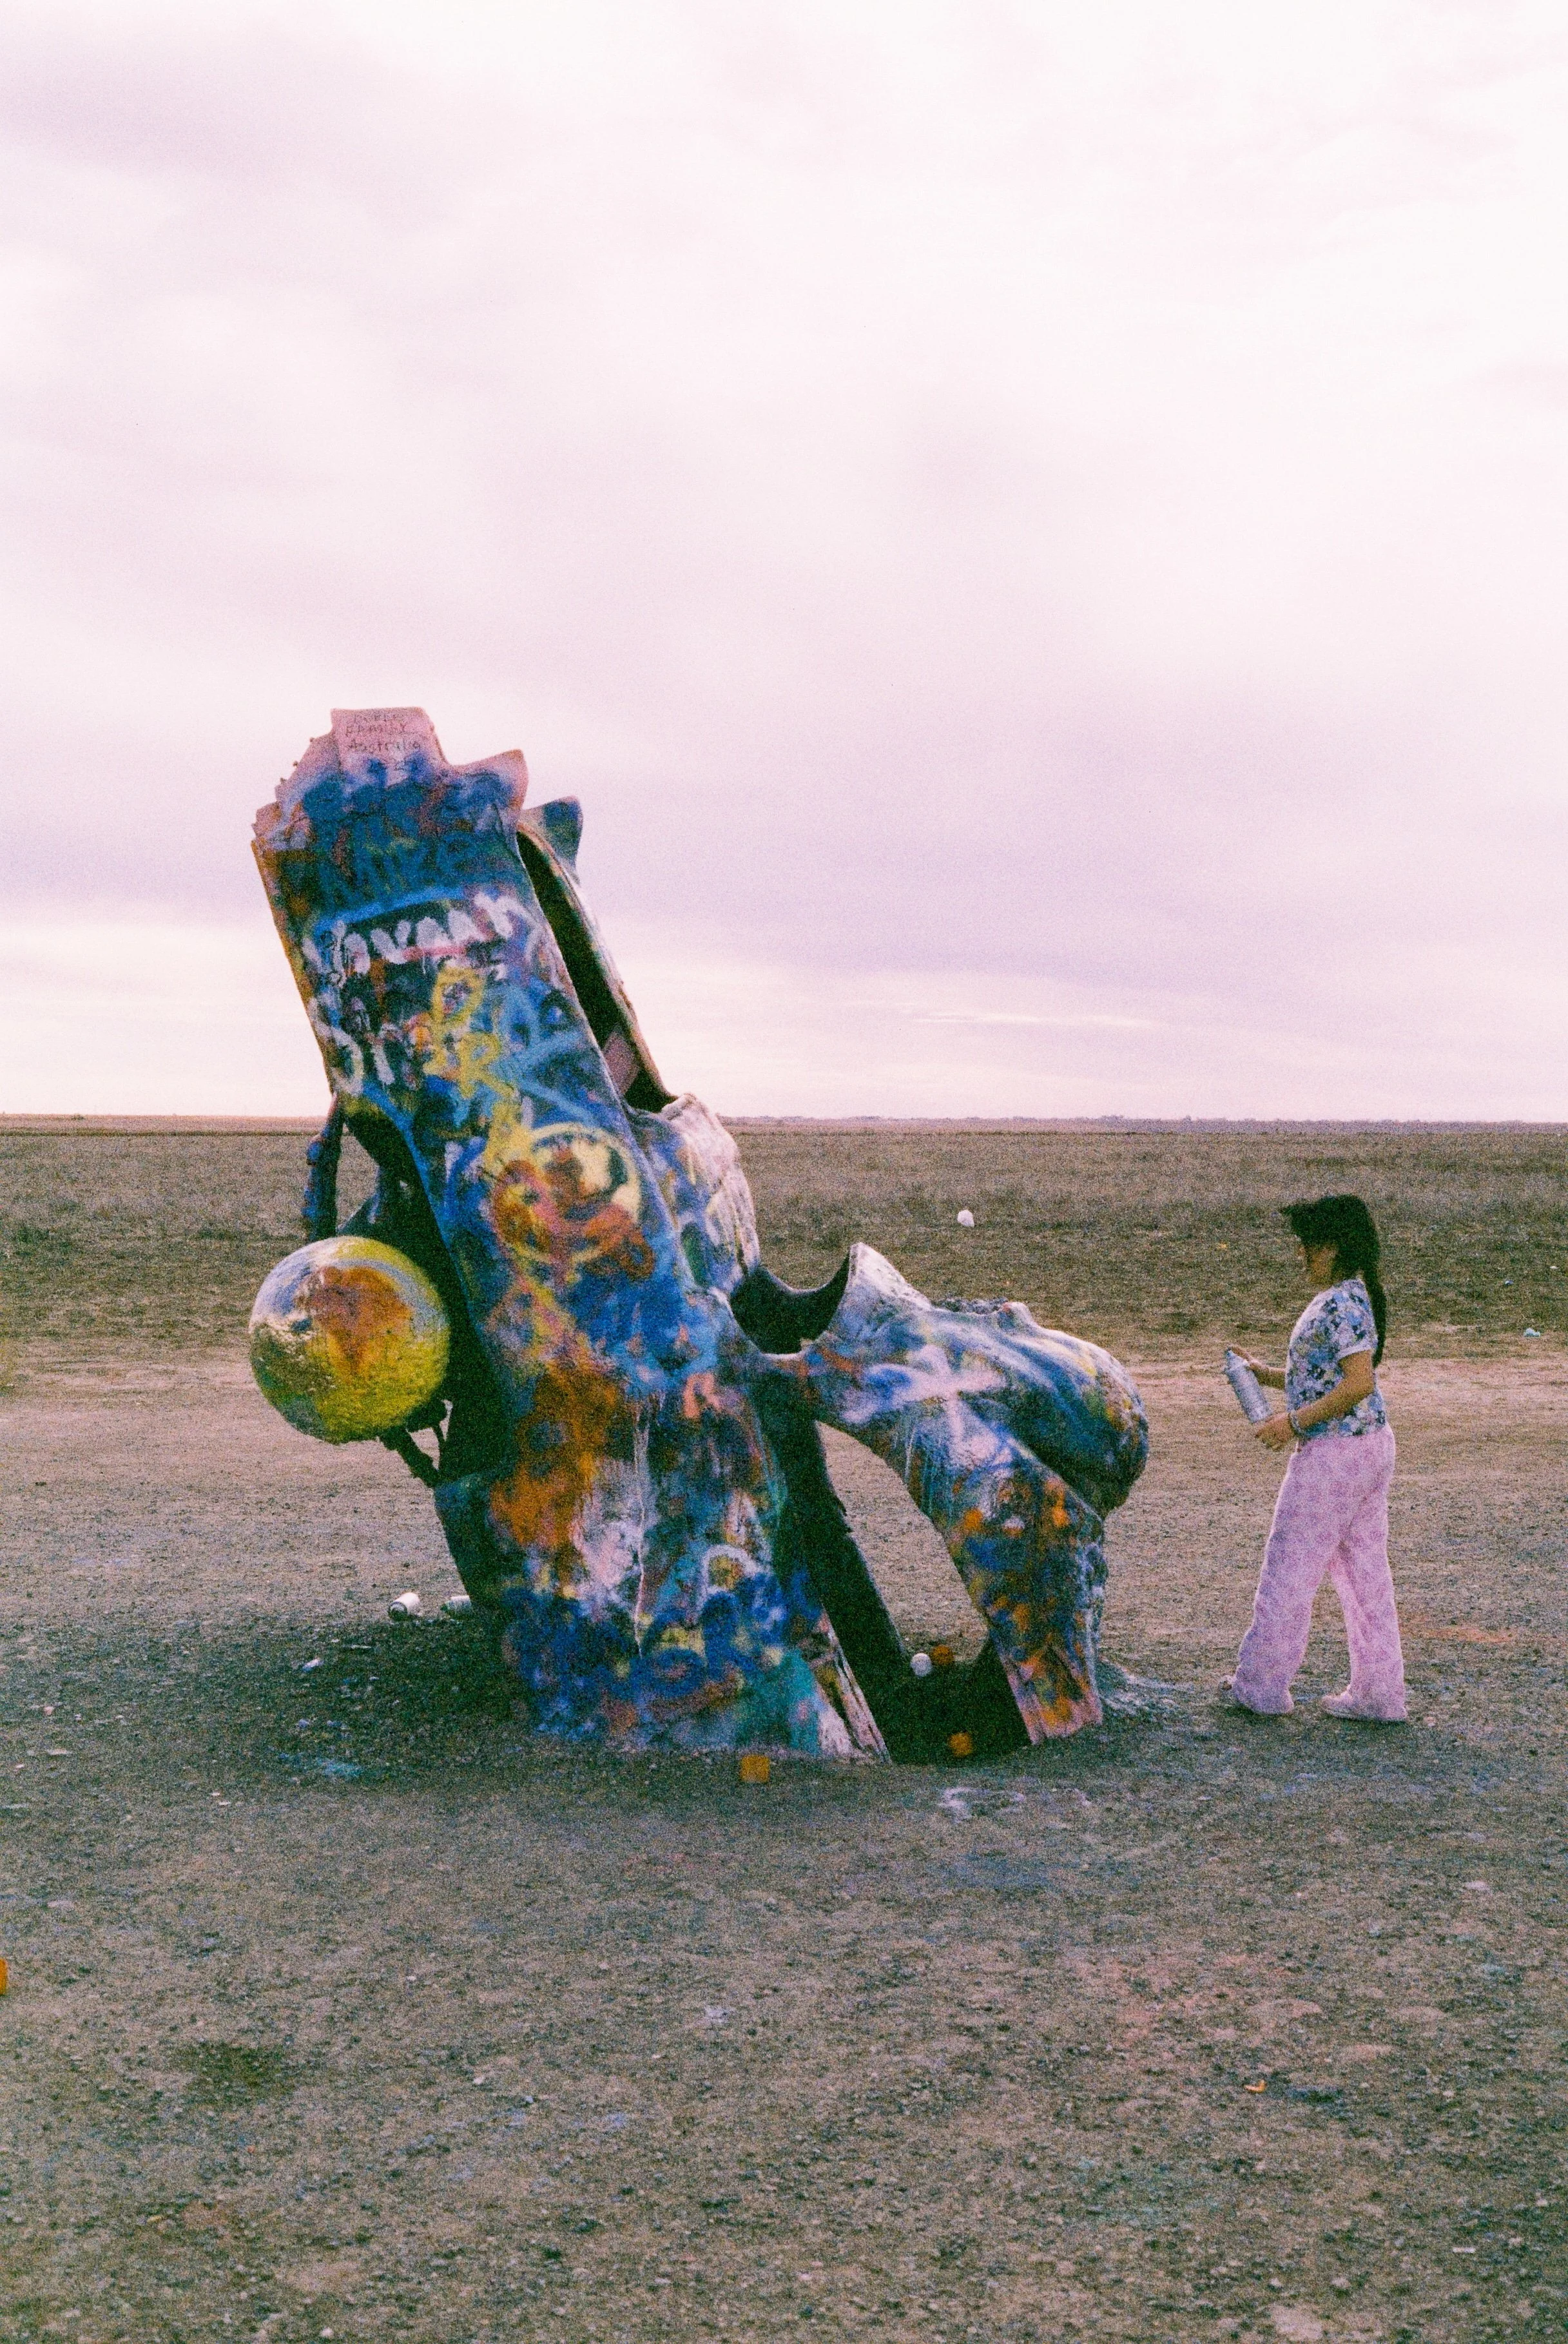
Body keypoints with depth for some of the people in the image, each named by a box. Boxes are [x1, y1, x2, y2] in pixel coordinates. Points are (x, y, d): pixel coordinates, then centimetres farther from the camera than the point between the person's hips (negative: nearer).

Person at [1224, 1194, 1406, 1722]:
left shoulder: (1341, 1304, -19)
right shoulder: (1350, 1297, 13)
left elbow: (1359, 1382, -27)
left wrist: (1294, 1422, -22)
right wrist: (1271, 1375, 13)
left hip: (1332, 1452, -10)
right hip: (1371, 1444, 10)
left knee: (1289, 1569, 3)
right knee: (1366, 1571, 13)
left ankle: (1262, 1684, 14)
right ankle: (1378, 1694, 18)